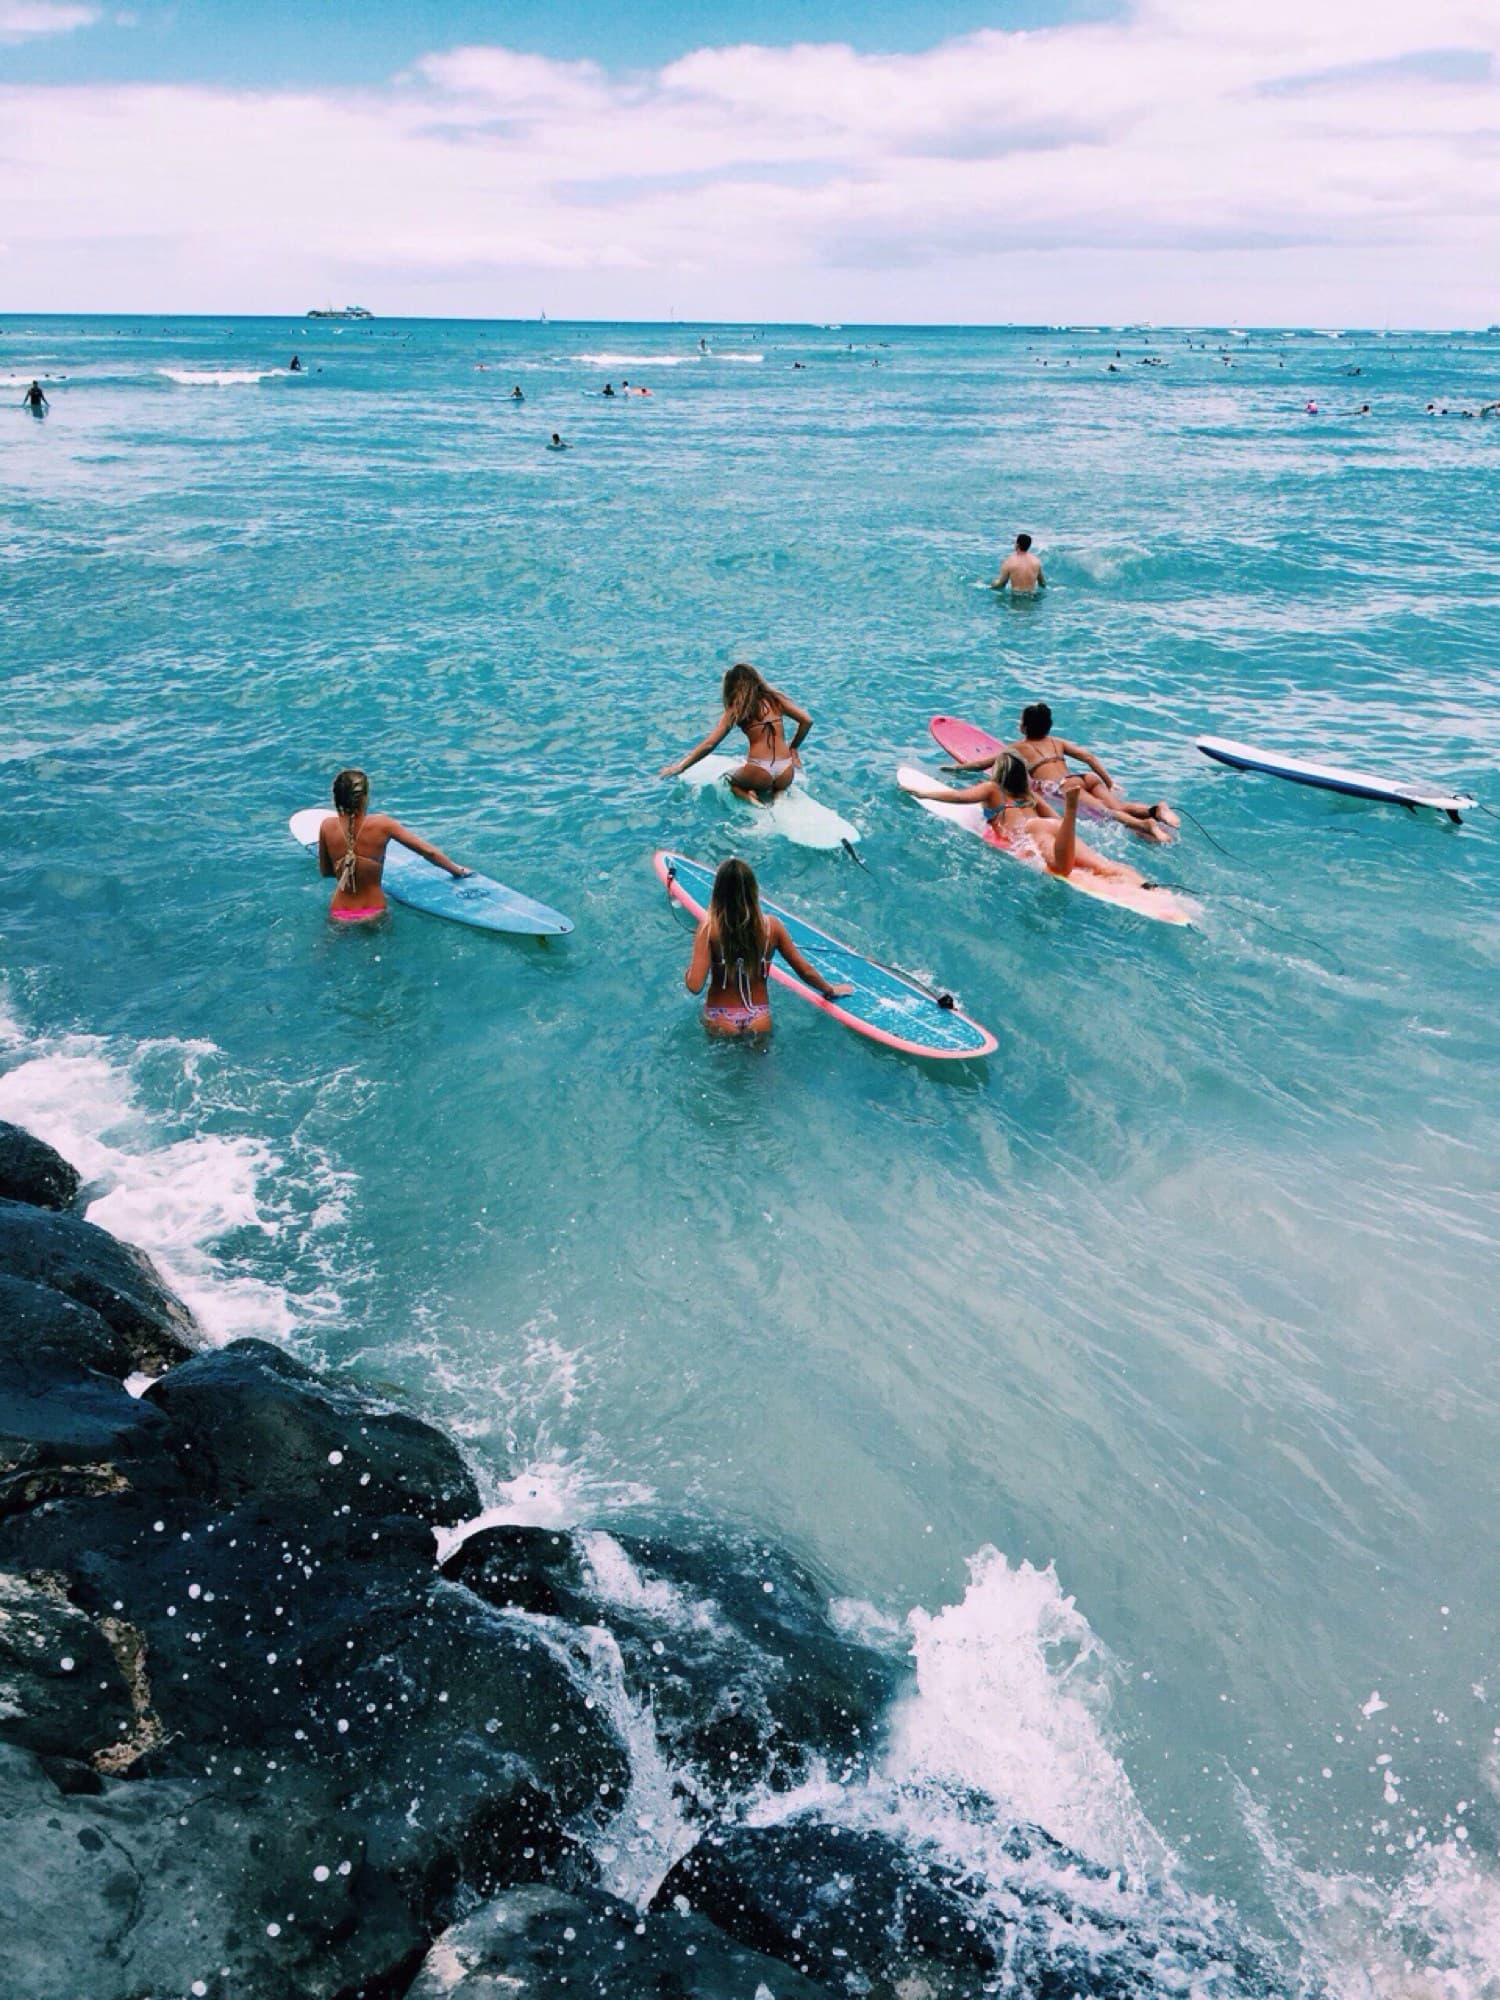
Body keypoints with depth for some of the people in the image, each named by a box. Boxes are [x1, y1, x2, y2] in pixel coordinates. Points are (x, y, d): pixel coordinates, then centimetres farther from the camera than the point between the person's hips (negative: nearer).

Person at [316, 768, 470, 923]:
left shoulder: (328, 827, -10)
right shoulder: (381, 824, -15)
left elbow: (324, 871, 4)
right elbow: (428, 851, -10)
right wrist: (457, 870, 3)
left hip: (339, 916, 2)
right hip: (374, 914, -2)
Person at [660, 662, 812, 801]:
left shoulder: (736, 709, 2)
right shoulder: (775, 698, 10)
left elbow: (709, 744, -2)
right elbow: (807, 721, 7)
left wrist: (680, 767, 4)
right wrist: (793, 748, 22)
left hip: (759, 774, -3)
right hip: (785, 774, 3)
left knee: (729, 779, 30)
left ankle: (748, 795, 0)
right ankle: (778, 793, 5)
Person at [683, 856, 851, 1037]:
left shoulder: (709, 928, -16)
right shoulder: (772, 926, -9)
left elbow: (694, 985, -21)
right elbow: (805, 971, 0)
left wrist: (690, 966, 1)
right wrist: (830, 990, 19)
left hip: (720, 1021, -1)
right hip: (759, 1020, 1)